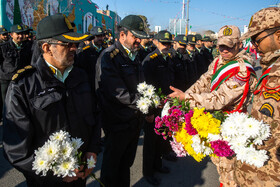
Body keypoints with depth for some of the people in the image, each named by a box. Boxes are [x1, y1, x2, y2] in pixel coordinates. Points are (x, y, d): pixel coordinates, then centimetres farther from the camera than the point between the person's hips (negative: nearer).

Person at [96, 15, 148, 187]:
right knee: (112, 165, 13)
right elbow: (119, 94, -24)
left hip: (135, 120, 7)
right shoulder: (108, 57, -17)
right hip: (117, 123, -7)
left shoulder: (134, 56, 9)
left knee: (127, 163, 24)